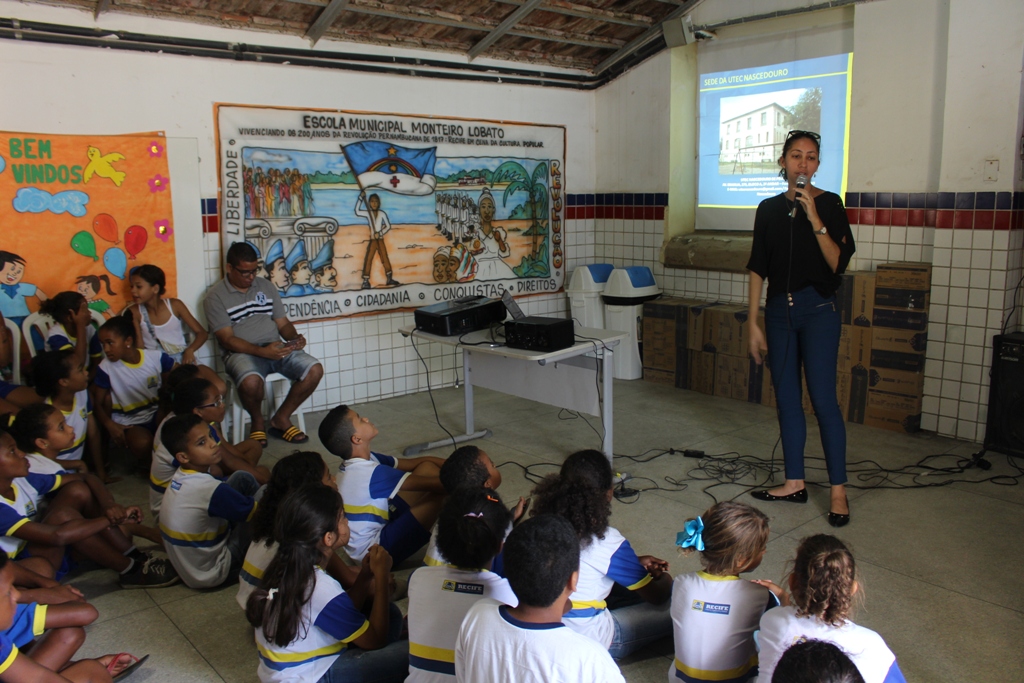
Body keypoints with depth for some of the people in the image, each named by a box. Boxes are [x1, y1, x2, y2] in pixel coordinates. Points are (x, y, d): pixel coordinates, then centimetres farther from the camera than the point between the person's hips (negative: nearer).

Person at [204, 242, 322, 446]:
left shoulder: (266, 287, 13)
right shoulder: (216, 296, -2)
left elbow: (283, 323, 15)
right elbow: (227, 339, -11)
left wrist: (294, 338, -10)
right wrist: (262, 351, -26)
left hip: (276, 347, 5)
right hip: (242, 352, -5)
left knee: (315, 370, -18)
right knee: (251, 382, -38)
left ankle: (281, 419, 0)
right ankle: (257, 422, -4)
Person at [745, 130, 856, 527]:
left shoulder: (829, 204, -2)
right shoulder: (769, 210, 7)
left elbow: (838, 264, -12)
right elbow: (758, 269, 7)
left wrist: (814, 219, -20)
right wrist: (753, 323, 4)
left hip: (818, 310, -4)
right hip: (779, 310, 4)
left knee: (823, 399, -6)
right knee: (786, 399, 8)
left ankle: (838, 490, 4)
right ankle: (794, 483, 18)